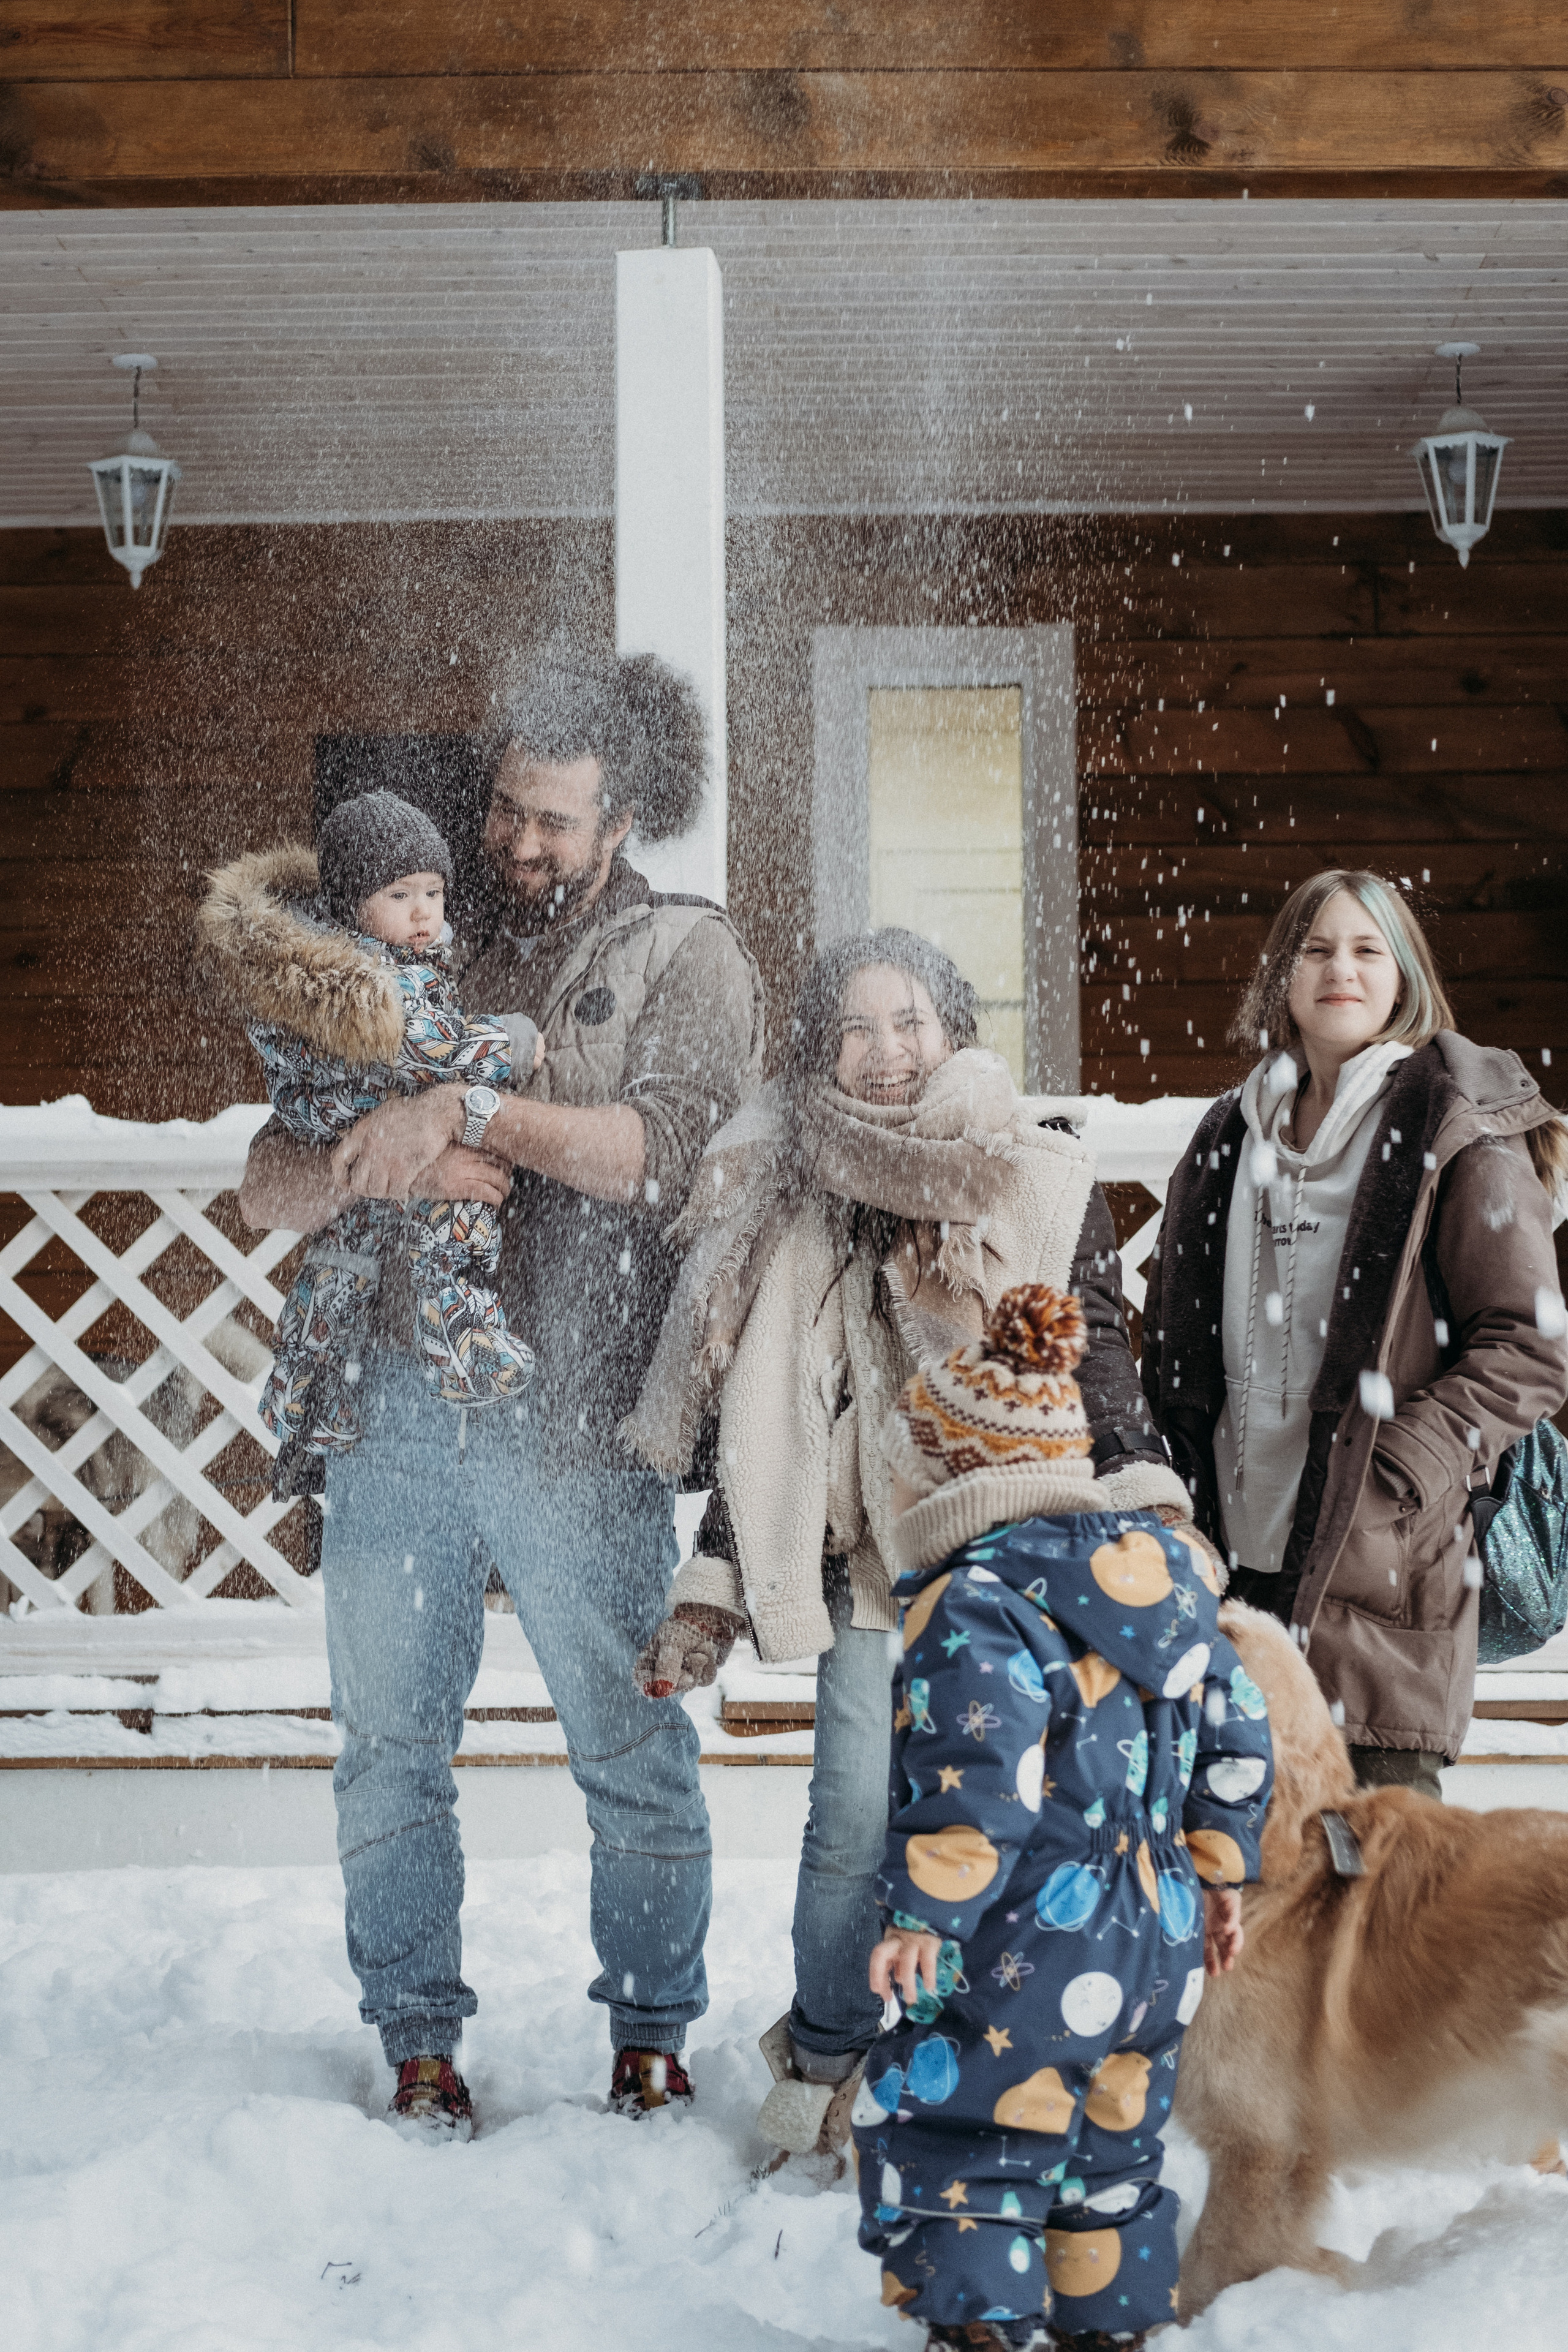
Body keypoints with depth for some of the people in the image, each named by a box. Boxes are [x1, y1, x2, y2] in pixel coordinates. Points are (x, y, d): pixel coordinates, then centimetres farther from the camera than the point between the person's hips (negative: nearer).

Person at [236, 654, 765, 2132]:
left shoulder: (687, 956, 4)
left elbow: (666, 1149, -14)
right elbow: (270, 1190, 7)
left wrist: (468, 1114, -21)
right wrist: (371, 1169, -14)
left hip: (575, 1434, -3)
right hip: (394, 1414, 3)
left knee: (633, 1754, 7)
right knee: (389, 1748, 9)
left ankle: (652, 2025, 26)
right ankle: (418, 2037, 25)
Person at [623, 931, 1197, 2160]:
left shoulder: (1045, 1184, 6)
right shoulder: (795, 1206, 9)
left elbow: (1103, 1362, 4)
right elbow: (759, 1418, 12)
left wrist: (1148, 1506, -11)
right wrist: (711, 1589, 9)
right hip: (869, 1564, 1)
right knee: (857, 1817, -8)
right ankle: (825, 2067, 12)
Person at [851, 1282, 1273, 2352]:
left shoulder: (974, 1602, -16)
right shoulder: (1162, 1570, 9)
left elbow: (981, 1781, -27)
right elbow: (1235, 1733, 14)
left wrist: (922, 1917, -20)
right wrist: (1218, 1869, 24)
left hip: (1030, 1957, -8)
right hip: (1164, 1946, 9)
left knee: (951, 2147, 5)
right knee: (1114, 2153, 22)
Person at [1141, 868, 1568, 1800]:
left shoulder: (1458, 1131, -1)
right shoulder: (1232, 1138, 17)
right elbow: (1175, 1340, 23)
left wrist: (1394, 1476, -15)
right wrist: (1193, 1484, 10)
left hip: (1383, 1559, -5)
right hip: (1247, 1546, 5)